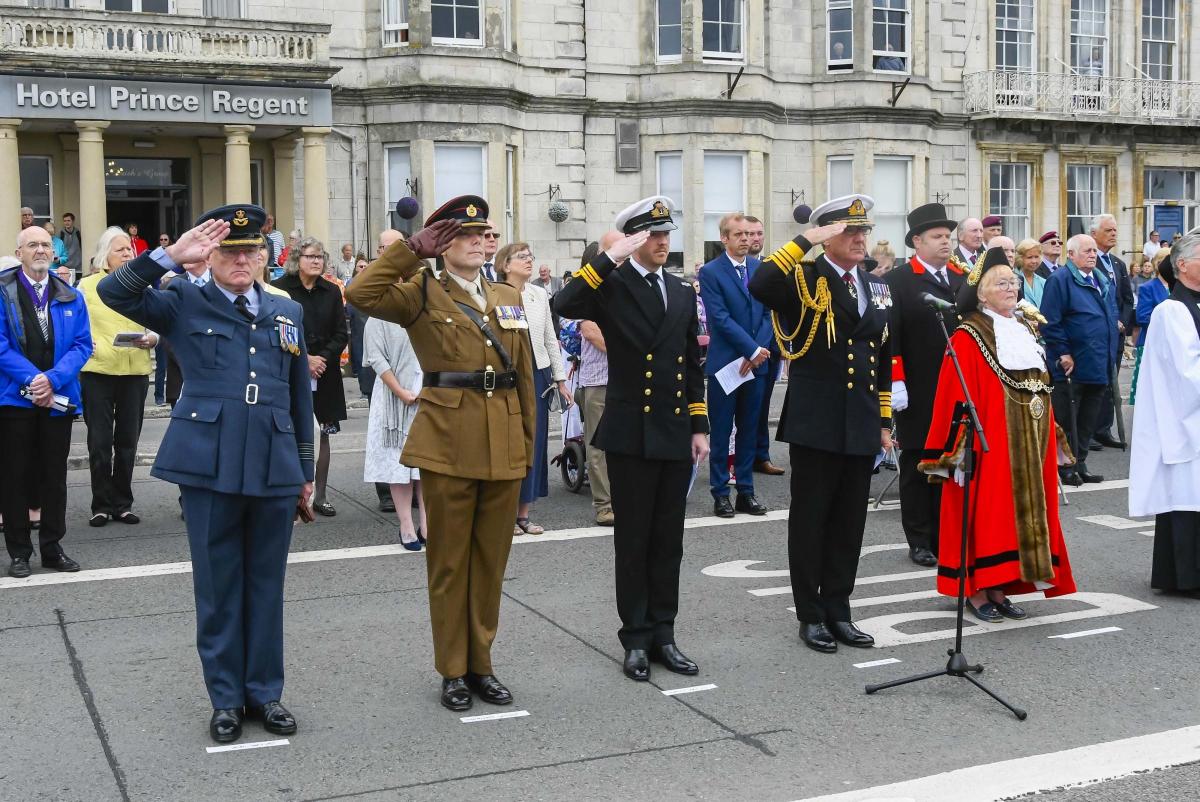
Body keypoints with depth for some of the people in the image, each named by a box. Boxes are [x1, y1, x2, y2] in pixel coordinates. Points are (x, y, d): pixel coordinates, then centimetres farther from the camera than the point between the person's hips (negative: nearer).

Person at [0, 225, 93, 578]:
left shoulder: (71, 297, 6)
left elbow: (82, 344, 0)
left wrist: (52, 379, -14)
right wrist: (32, 379, -17)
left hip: (59, 399, 3)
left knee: (54, 477, 10)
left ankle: (52, 548, 20)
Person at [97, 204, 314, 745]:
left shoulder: (288, 312, 13)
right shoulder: (183, 305, 5)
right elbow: (114, 292, -9)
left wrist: (306, 469, 15)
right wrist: (173, 256, -17)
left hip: (274, 468, 3)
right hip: (208, 465, -2)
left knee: (266, 584, 10)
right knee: (218, 585, 6)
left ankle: (265, 692, 22)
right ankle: (226, 698, 18)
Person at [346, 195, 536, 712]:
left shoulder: (509, 299, 14)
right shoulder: (422, 295, 0)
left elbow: (525, 377, 14)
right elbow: (361, 294, -19)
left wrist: (527, 445, 11)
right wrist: (413, 248, -14)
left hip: (504, 447, 4)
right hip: (448, 443, -4)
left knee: (491, 558, 11)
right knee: (449, 560, 5)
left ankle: (481, 664, 23)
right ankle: (453, 671, 16)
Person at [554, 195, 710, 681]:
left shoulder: (682, 293, 12)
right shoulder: (611, 285, -5)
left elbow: (693, 366, 14)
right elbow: (564, 305, -26)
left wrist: (699, 427, 10)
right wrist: (611, 258, -25)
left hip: (676, 435, 5)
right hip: (631, 435, -5)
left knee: (668, 541, 11)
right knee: (633, 542, 4)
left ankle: (663, 634, 20)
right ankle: (636, 638, 14)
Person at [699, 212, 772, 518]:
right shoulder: (711, 272, -6)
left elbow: (768, 315, 6)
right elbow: (720, 318, -13)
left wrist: (758, 352, -8)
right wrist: (753, 349, -16)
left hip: (755, 363, 5)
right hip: (725, 364, -4)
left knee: (749, 431, 9)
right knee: (721, 432, 3)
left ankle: (746, 492, 17)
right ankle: (720, 493, 10)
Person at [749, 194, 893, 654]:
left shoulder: (878, 288, 14)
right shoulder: (805, 279, -5)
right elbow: (760, 286, -28)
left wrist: (884, 422, 17)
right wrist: (807, 241, -22)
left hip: (862, 427, 6)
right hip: (815, 423, -6)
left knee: (849, 523, 11)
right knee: (810, 520, 5)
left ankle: (838, 612, 22)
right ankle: (810, 616, 15)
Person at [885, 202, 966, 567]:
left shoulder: (962, 279, 11)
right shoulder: (898, 281, -5)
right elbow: (890, 336, -9)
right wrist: (896, 383, -15)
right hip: (917, 393, -4)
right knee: (917, 465, 5)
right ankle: (920, 541, 13)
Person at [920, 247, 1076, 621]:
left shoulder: (1026, 332, 14)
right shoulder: (969, 338, -9)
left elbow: (1042, 389, 17)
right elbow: (957, 395, -13)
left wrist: (1050, 437, 14)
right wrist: (961, 447, -17)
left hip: (1028, 443, 7)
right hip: (988, 445, -7)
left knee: (1020, 511, 9)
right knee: (985, 511, -3)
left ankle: (998, 589, 17)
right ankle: (976, 591, 7)